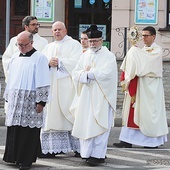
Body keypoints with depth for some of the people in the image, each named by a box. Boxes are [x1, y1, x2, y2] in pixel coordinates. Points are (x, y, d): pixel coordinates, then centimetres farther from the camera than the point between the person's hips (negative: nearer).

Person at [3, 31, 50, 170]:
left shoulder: (39, 58, -5)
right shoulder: (15, 57, 13)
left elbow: (44, 83, -9)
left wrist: (41, 101, -13)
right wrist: (8, 96, 16)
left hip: (30, 102, -6)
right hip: (15, 101, 6)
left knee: (28, 131, -4)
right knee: (14, 131, 6)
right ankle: (15, 157, 15)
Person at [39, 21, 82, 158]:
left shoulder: (74, 44, 3)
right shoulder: (49, 47, 20)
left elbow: (76, 61, -11)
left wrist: (59, 61, -10)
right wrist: (49, 63, -9)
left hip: (68, 86, -5)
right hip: (52, 86, 5)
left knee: (70, 115, -8)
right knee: (52, 115, 1)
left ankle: (78, 147, -4)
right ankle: (52, 148, 2)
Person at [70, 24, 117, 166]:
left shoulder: (109, 56, -1)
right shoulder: (85, 56, 14)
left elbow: (106, 74, -16)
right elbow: (75, 74, 5)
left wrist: (88, 72, -6)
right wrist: (92, 74, -11)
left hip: (101, 97, -5)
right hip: (86, 96, 5)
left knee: (99, 126, -7)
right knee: (85, 125, 2)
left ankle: (98, 155, -7)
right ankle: (88, 152, 9)